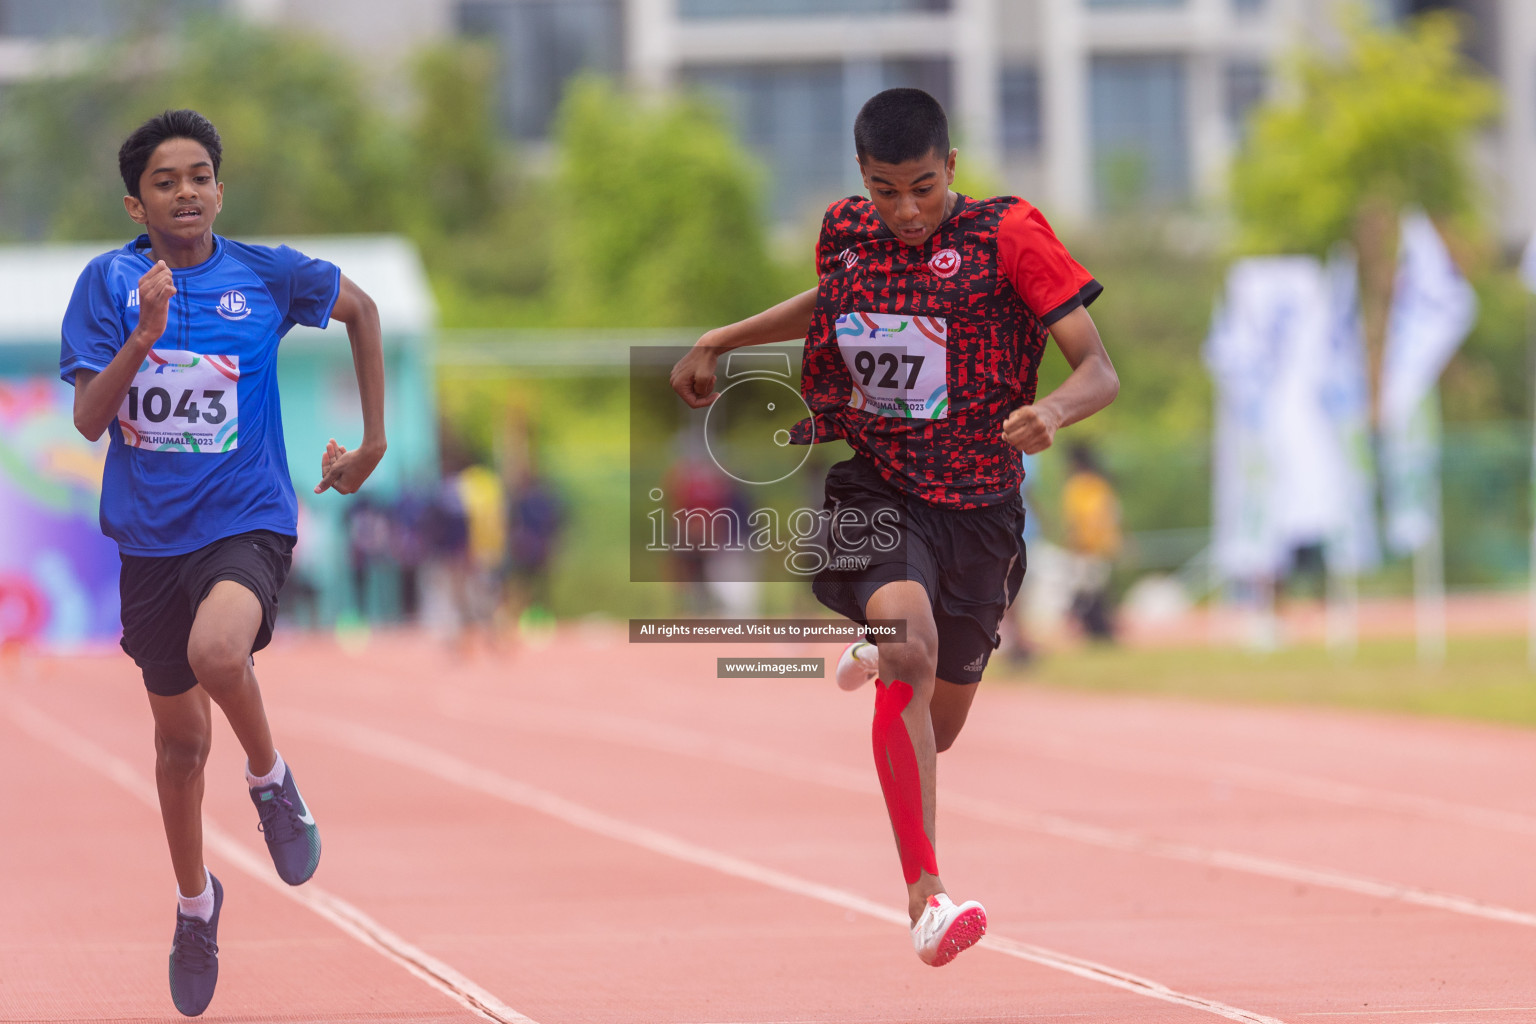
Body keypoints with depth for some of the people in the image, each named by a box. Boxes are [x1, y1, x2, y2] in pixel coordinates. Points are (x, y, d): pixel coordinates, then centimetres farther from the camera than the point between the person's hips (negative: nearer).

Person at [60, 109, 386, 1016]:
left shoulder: (266, 275, -5)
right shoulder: (110, 283, -5)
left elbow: (362, 309, 13)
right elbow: (89, 418, -11)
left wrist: (374, 442, 12)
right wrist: (144, 336, -26)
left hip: (247, 520, -2)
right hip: (151, 534, 2)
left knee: (217, 649, -34)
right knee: (180, 738, 14)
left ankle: (271, 776, -4)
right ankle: (195, 900, 38)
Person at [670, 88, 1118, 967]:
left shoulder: (1008, 236, -10)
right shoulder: (845, 232, 1)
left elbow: (1099, 368, -15)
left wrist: (1057, 410, -36)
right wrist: (719, 342, 23)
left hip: (978, 504, 0)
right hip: (869, 488, 0)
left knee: (940, 724, 14)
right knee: (909, 626, -32)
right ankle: (925, 894, -33)